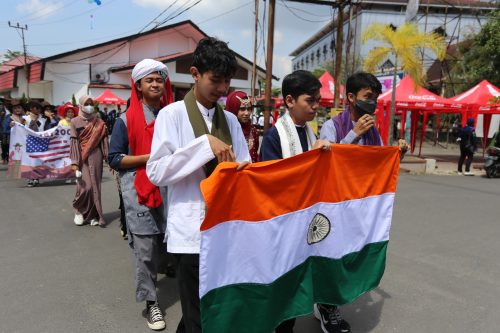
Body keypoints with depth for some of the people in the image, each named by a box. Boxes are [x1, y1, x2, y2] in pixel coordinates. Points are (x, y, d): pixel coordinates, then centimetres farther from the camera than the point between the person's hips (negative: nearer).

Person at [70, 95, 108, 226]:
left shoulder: (99, 123, 8)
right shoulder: (75, 121, 2)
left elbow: (104, 141, 5)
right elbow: (74, 142, -5)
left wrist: (108, 158, -1)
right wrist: (74, 162, -12)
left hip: (95, 157, 2)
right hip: (82, 158, -2)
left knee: (95, 186, 3)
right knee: (85, 186, -10)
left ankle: (93, 215, 14)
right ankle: (79, 210, 16)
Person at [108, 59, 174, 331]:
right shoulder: (126, 120, 1)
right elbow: (115, 159, -2)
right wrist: (149, 157, -12)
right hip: (140, 193, -3)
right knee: (145, 250, 1)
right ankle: (151, 302, 16)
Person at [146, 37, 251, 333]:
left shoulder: (231, 119, 11)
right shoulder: (172, 114, -5)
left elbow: (243, 166, 11)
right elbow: (156, 171, -14)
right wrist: (205, 144, -19)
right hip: (192, 232, -5)